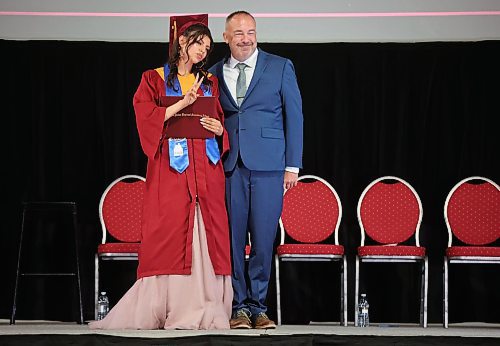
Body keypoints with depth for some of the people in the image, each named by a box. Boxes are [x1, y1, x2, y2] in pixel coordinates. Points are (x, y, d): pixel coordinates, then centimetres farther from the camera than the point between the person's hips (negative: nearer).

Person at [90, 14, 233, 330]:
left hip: (206, 170, 3)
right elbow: (145, 117, -5)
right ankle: (166, 308, -7)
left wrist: (220, 129, -1)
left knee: (207, 234, -5)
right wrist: (182, 104, -13)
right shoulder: (154, 79, 7)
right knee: (168, 235, -9)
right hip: (170, 168, -3)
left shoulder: (209, 83, 19)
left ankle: (202, 310, -5)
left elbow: (221, 122, 21)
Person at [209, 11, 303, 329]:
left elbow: (294, 116, 5)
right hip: (228, 166, 2)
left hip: (267, 165, -2)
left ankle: (258, 305, 8)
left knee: (263, 238, -3)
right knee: (232, 237, 0)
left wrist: (292, 165, -1)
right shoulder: (214, 74, 13)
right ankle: (240, 306, 8)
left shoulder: (280, 67, 7)